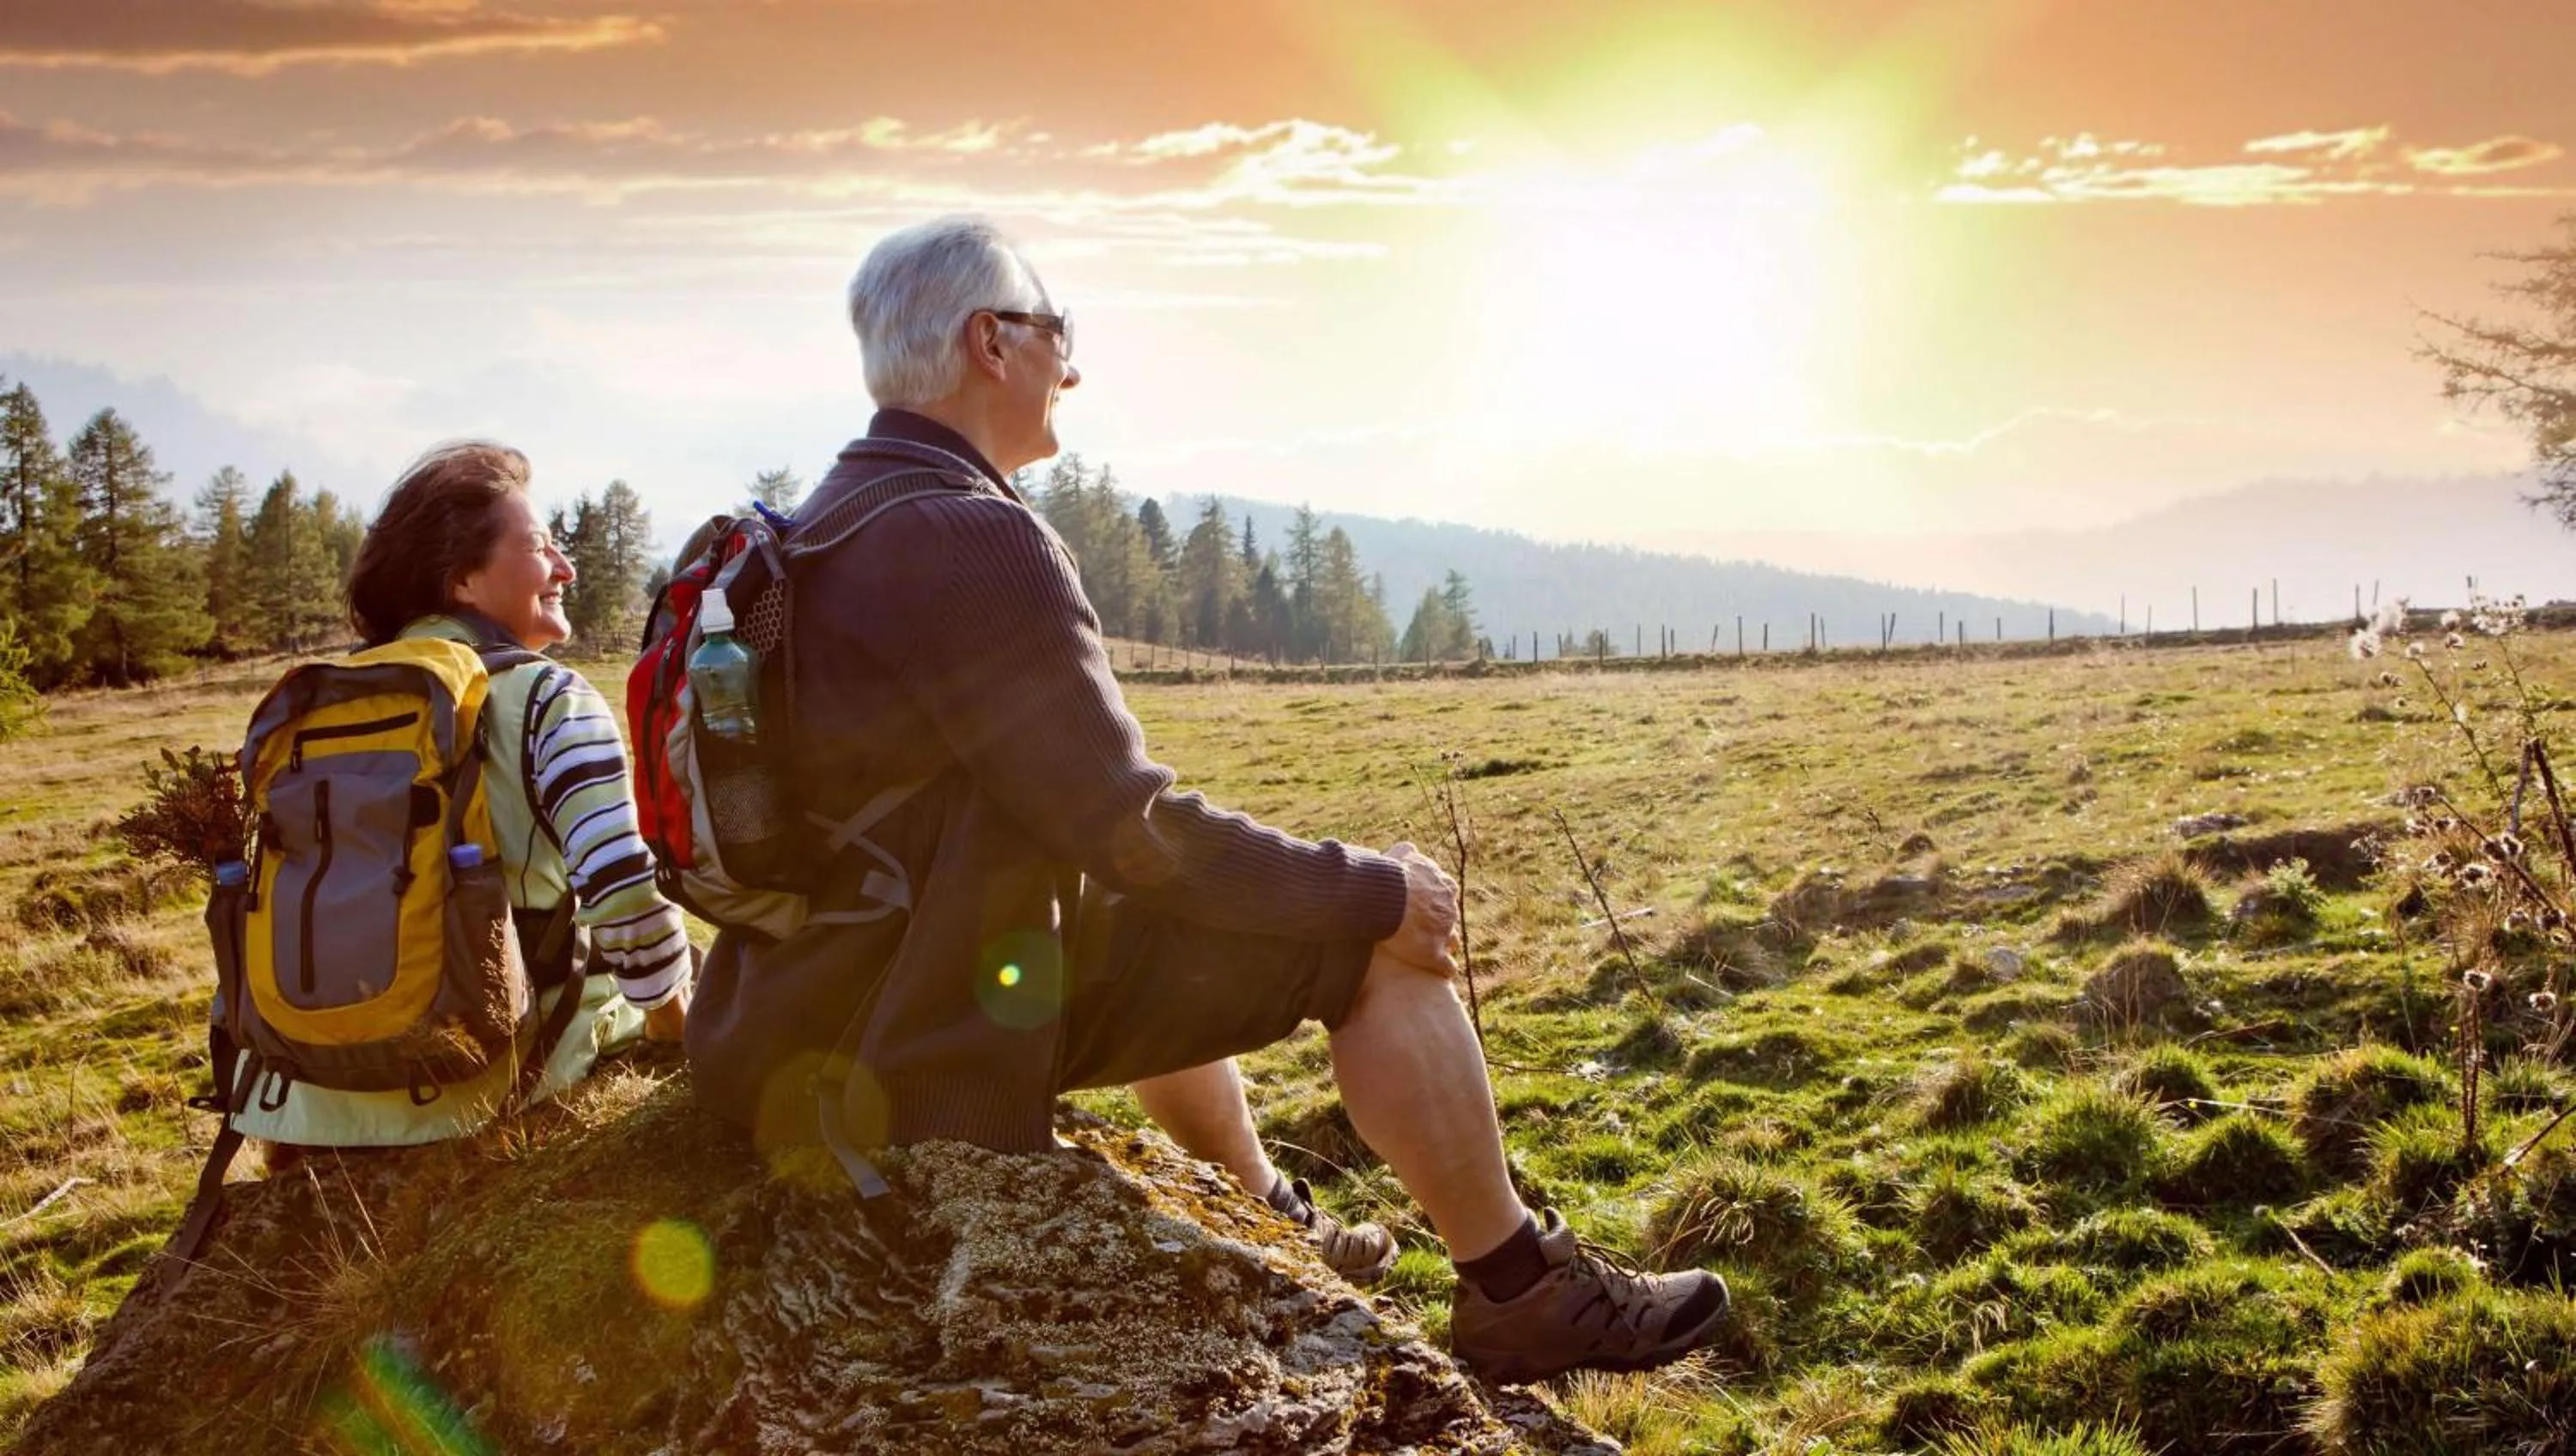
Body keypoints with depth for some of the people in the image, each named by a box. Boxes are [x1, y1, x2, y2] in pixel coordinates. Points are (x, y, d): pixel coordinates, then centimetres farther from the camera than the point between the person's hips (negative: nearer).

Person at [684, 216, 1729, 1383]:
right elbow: (1132, 836, -22)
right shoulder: (971, 539, -21)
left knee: (1169, 926, 32)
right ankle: (1519, 1292, 9)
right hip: (934, 1050, -10)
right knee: (1375, 942, -5)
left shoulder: (818, 530, 11)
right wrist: (1375, 888, -9)